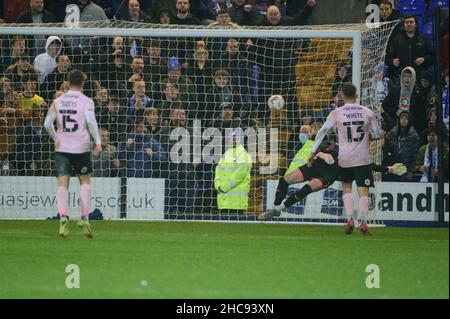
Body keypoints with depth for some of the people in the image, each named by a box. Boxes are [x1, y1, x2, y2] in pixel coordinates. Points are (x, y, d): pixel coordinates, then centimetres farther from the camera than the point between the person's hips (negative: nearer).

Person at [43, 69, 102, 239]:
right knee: (85, 181, 14)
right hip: (81, 147, -1)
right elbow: (91, 121, -17)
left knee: (62, 184, -2)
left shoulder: (58, 101, 6)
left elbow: (47, 123, 2)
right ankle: (84, 218, 5)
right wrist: (98, 142, -16)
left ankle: (63, 216, -24)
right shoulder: (86, 101, -3)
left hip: (61, 148, 2)